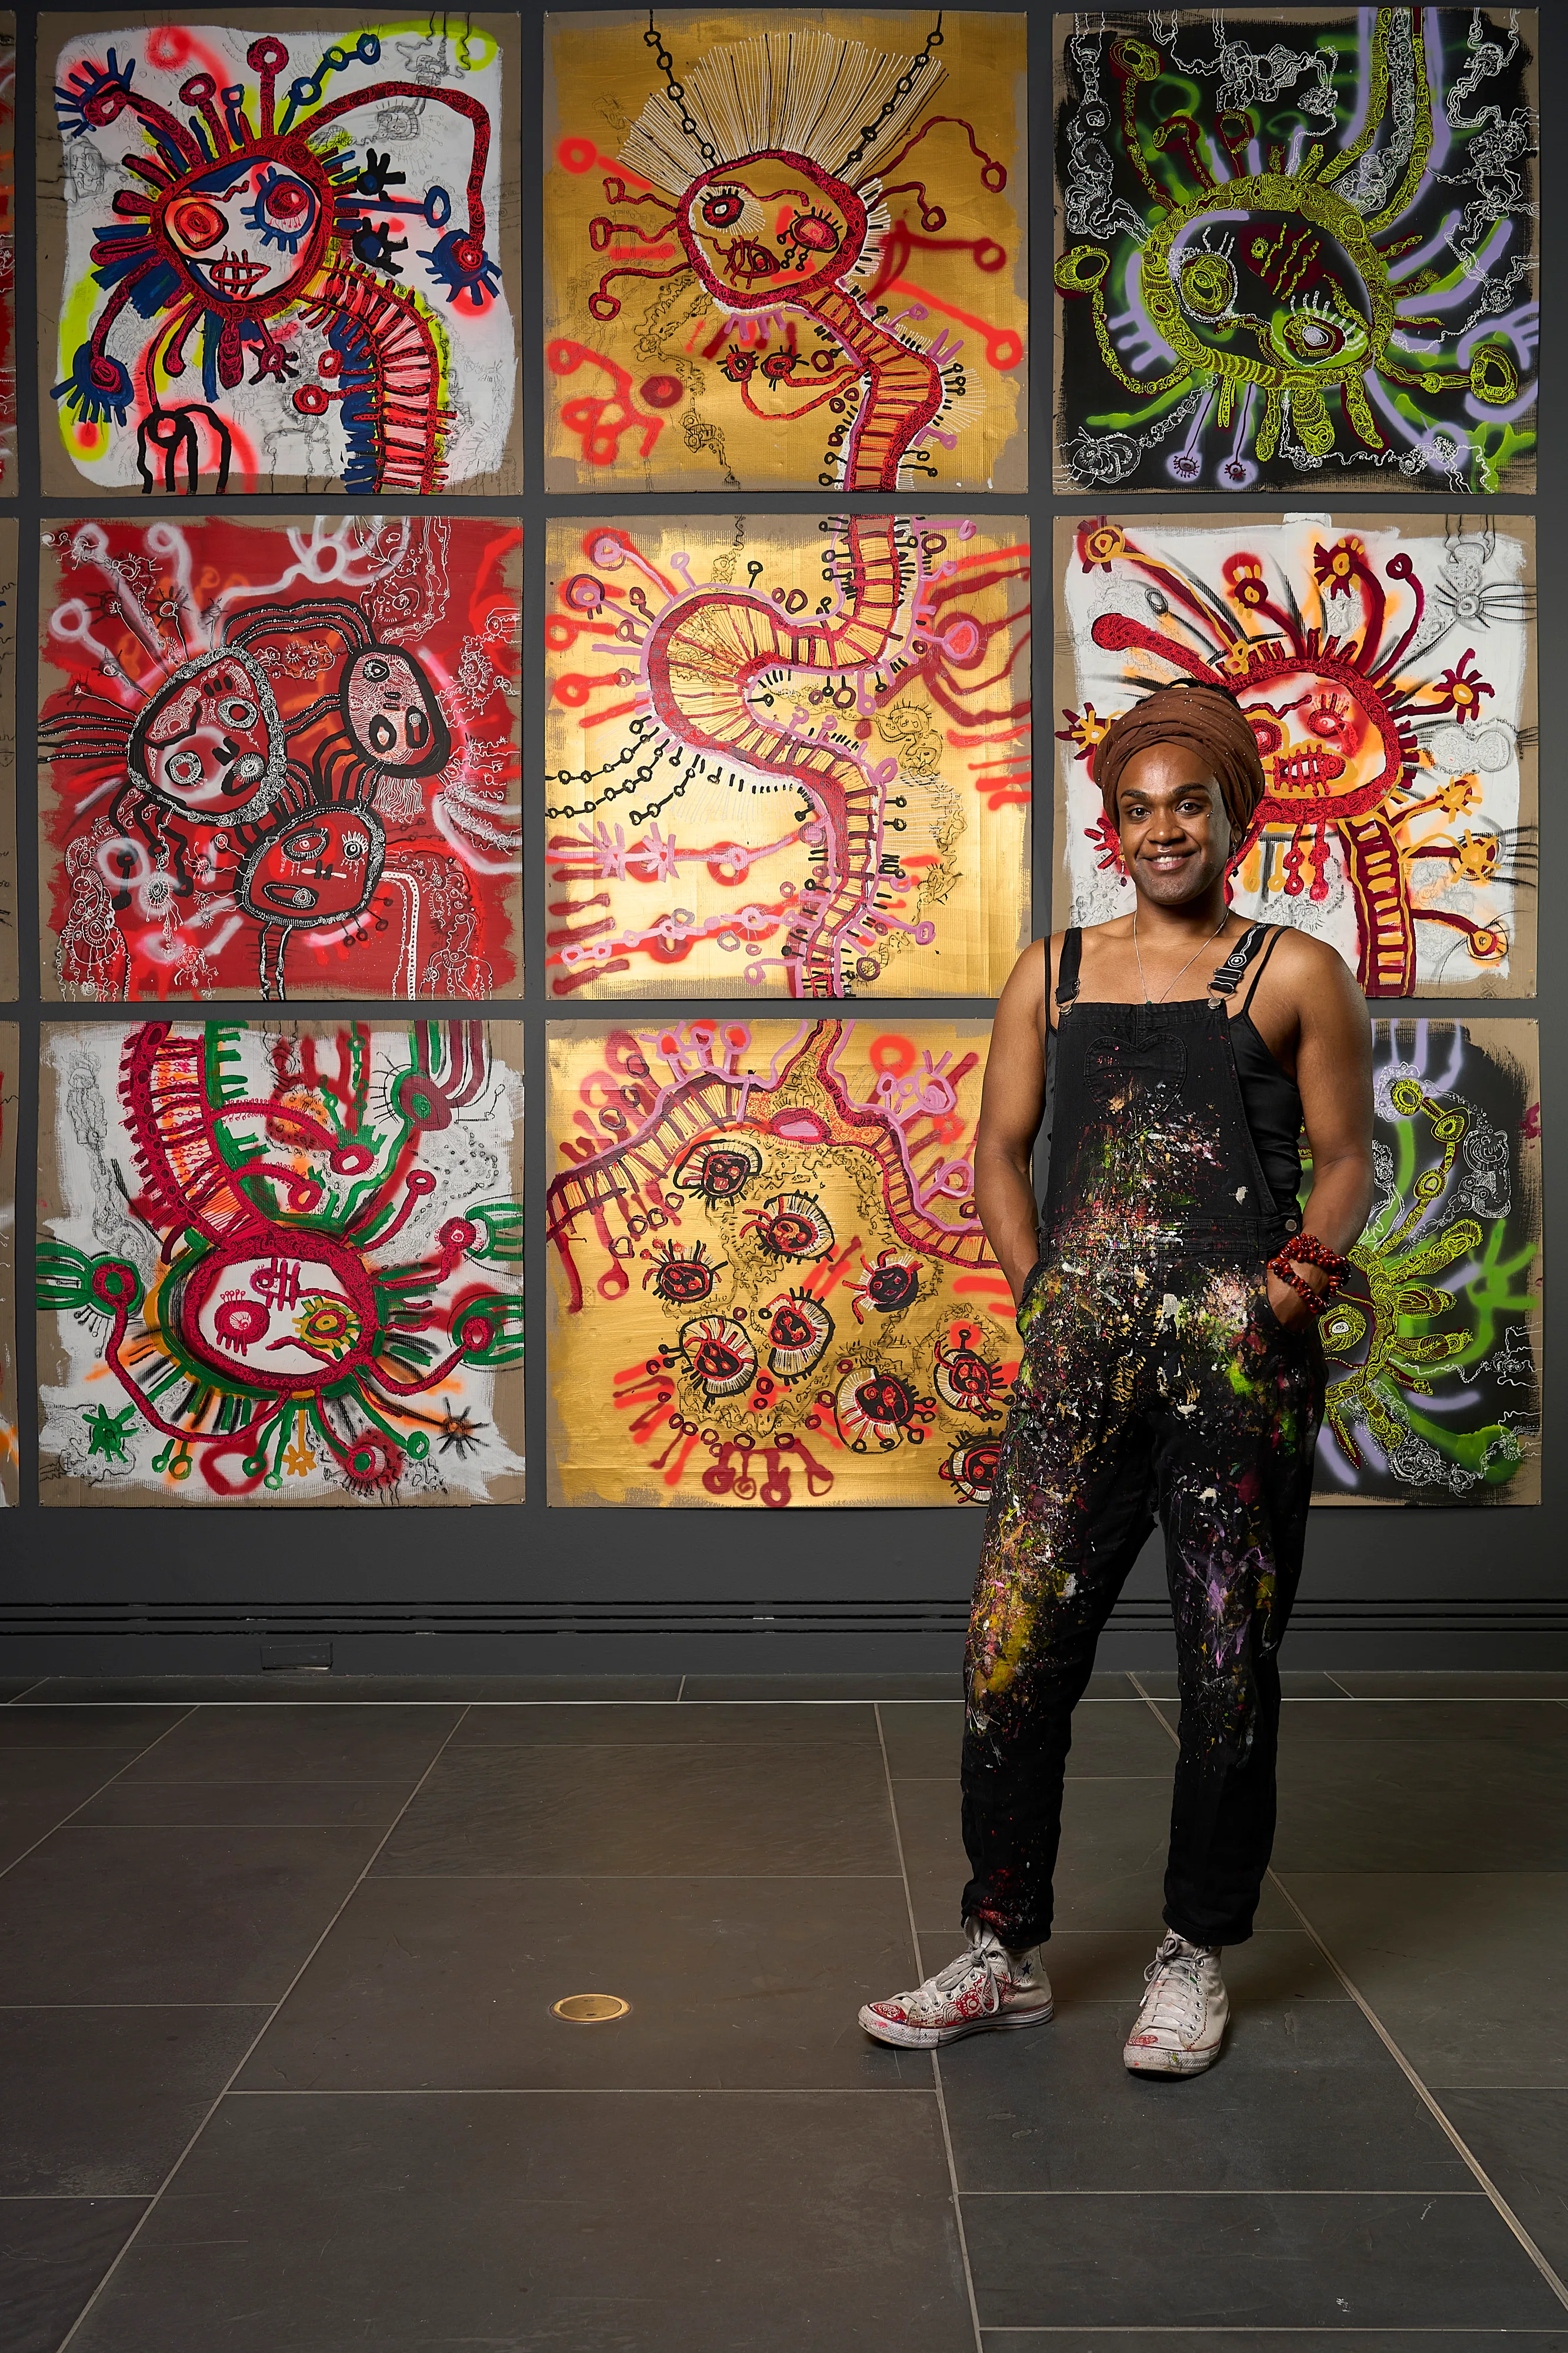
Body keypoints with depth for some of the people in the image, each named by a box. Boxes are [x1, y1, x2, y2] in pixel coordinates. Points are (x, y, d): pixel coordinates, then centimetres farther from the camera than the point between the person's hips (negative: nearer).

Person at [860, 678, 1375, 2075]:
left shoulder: (1294, 974, 7)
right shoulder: (1055, 974, 15)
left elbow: (1348, 1162, 6)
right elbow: (1000, 1149, 17)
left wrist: (1305, 1268, -10)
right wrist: (1041, 1290, 5)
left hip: (1239, 1363, -2)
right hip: (1081, 1359, 3)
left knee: (1229, 1668, 6)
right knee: (1012, 1648, 1)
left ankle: (1195, 1959, 23)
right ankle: (1006, 1954, 18)